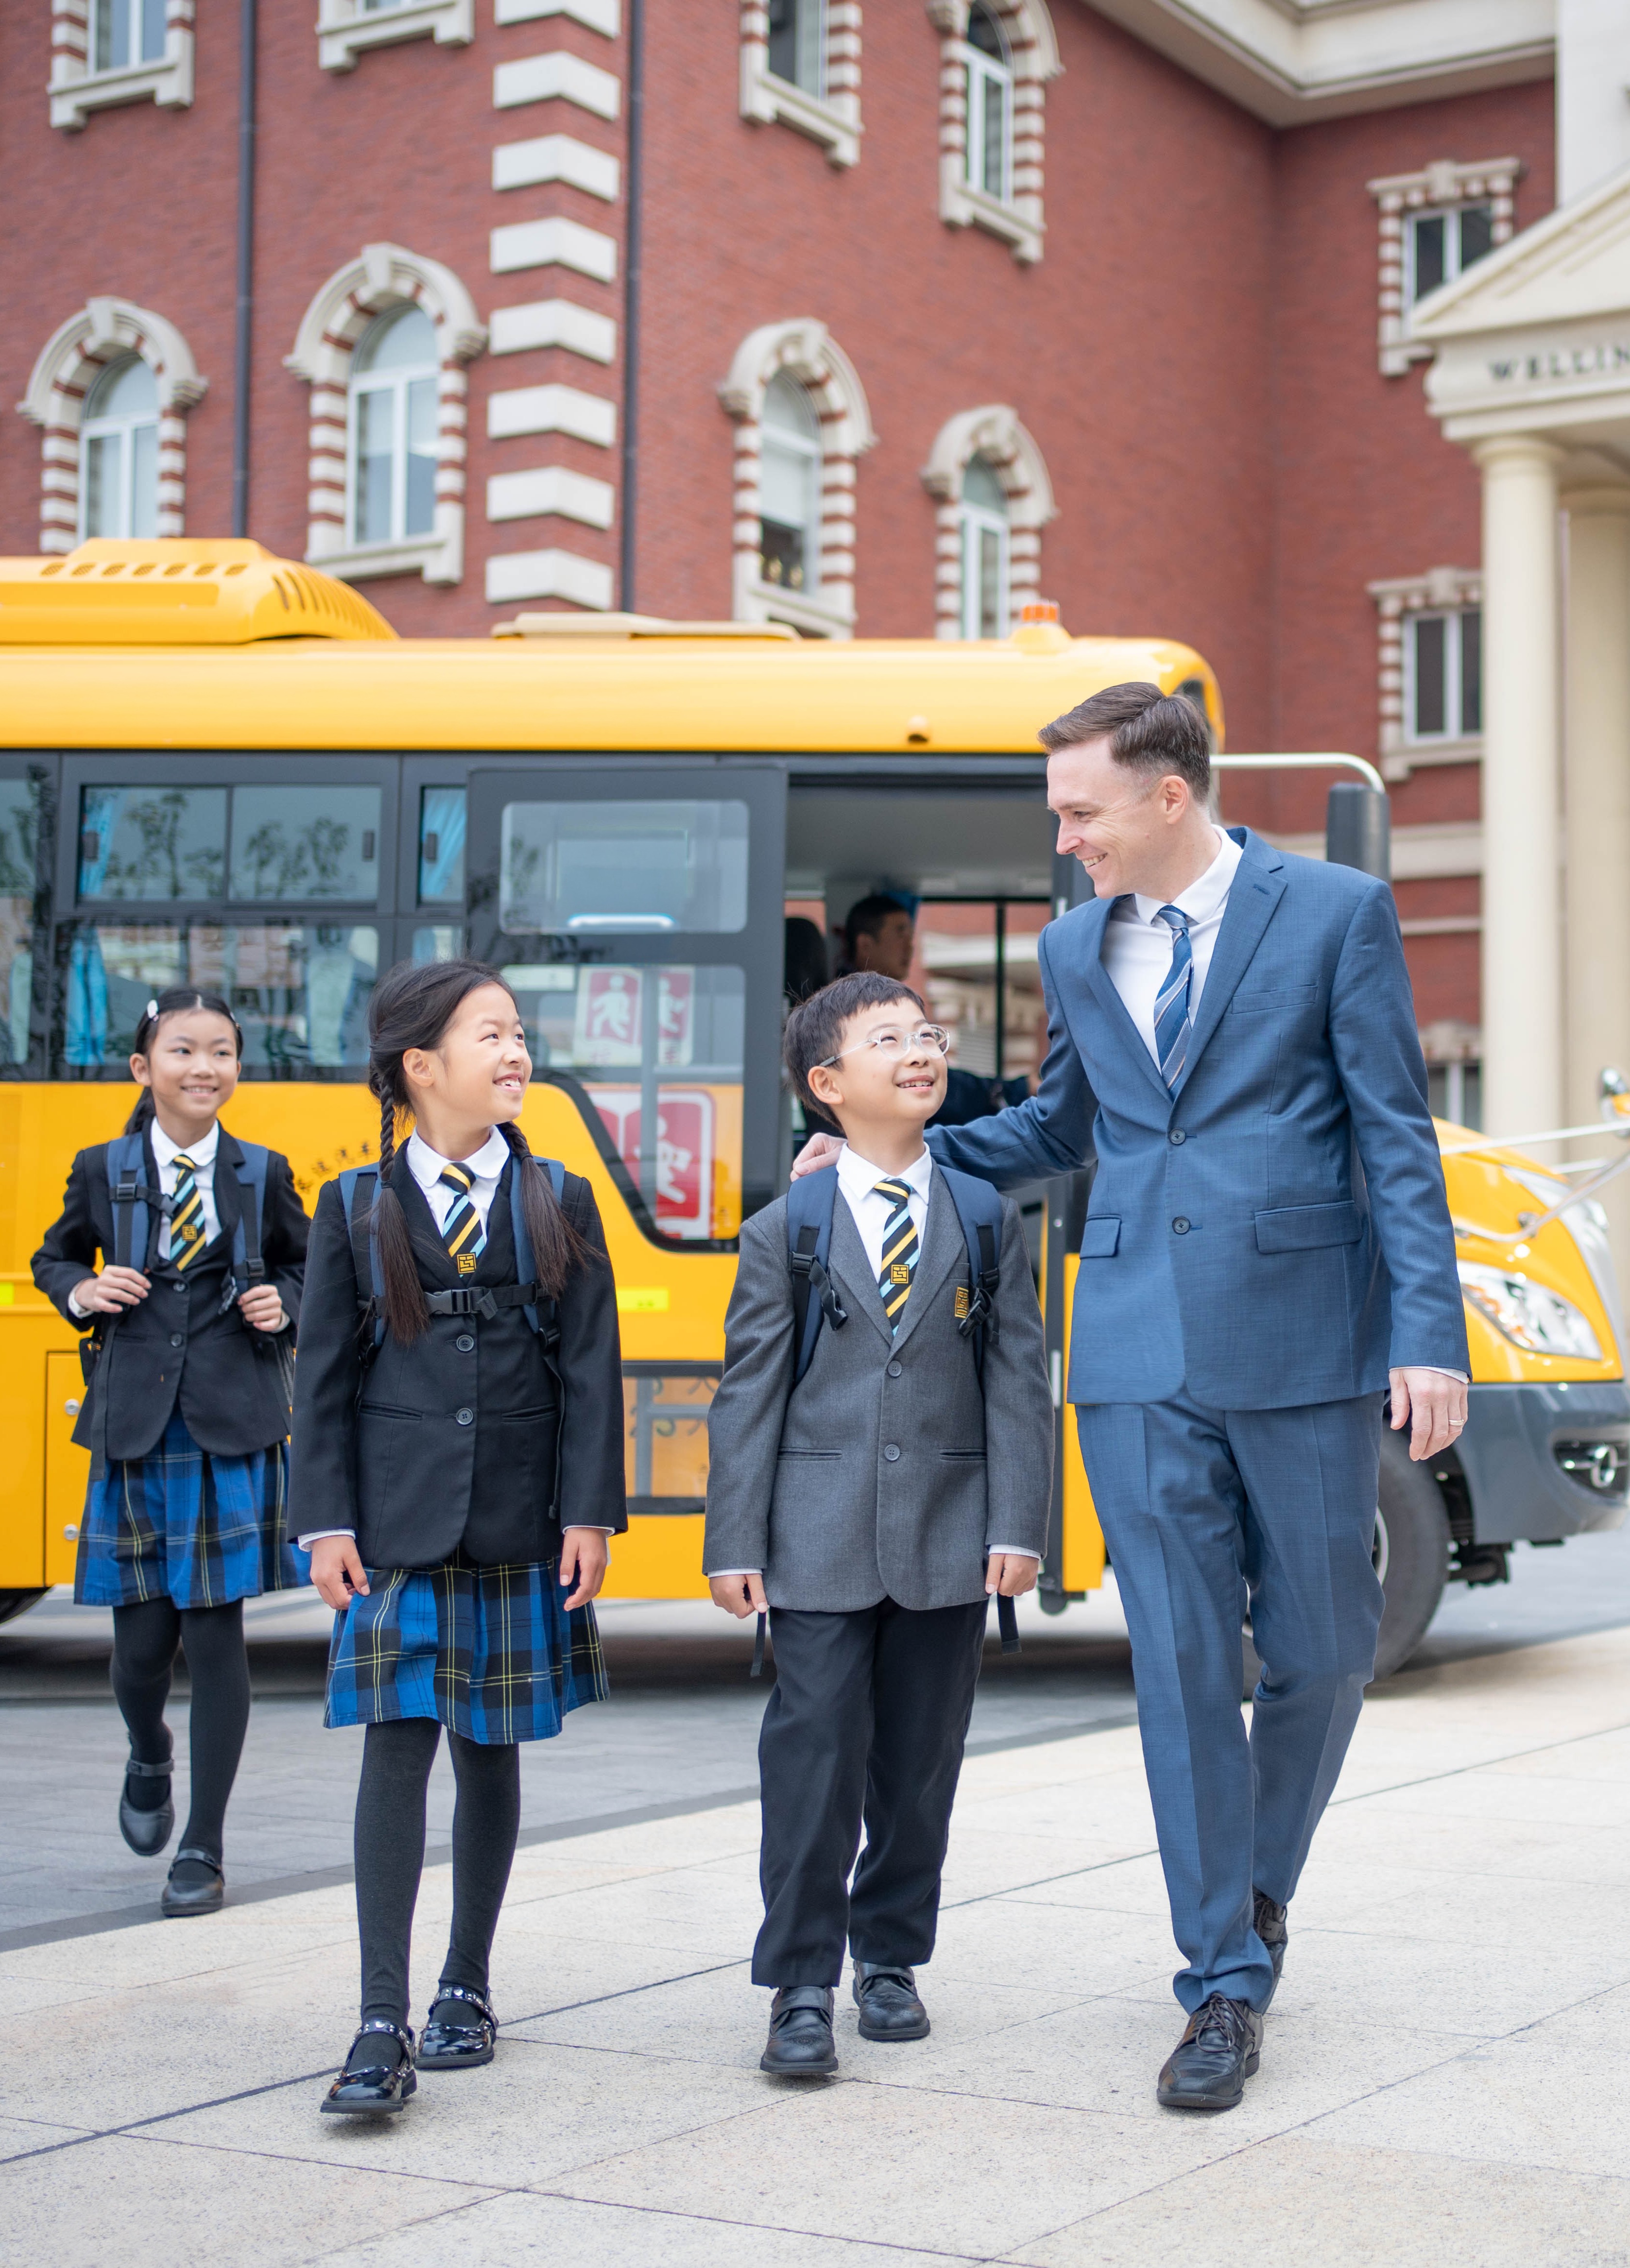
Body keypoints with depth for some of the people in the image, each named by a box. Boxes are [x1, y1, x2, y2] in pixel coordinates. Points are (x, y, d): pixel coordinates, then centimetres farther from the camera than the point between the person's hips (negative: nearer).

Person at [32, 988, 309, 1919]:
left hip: (235, 1430, 0)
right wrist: (80, 1291, -2)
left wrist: (284, 1305, -2)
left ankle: (205, 1849, 9)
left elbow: (306, 1264, 18)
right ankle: (150, 1757, 39)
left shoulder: (263, 1174, 4)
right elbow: (54, 1256, 19)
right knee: (142, 1639, 2)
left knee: (216, 1633, -3)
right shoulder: (103, 1171, 4)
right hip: (136, 1428, 1)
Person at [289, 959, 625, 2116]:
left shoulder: (559, 1205, 6)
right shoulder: (357, 1210, 4)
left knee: (491, 1750, 9)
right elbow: (325, 1377, 4)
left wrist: (590, 1513, -4)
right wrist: (327, 1519, -2)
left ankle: (467, 1988, 23)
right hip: (398, 1529, -1)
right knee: (397, 1745, -8)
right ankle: (384, 2025, -8)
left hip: (519, 1529, 2)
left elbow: (591, 1370, 3)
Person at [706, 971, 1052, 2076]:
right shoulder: (782, 1233, 3)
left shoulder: (989, 1220, 6)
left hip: (947, 1540, 2)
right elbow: (749, 1394, 2)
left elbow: (1019, 1381, 4)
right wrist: (736, 1545, -3)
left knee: (921, 1759, 9)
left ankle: (890, 1958, 25)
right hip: (820, 1539, -2)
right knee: (815, 1757, -3)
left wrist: (1018, 1526, -4)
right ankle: (801, 1984, 6)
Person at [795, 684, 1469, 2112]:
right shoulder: (1075, 949, 12)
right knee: (1181, 1661, 1)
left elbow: (1397, 1139, -3)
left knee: (1322, 1648, 7)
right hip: (1139, 1359, 3)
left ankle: (1260, 1886, 34)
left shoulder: (1337, 913, -2)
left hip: (1300, 1341, -3)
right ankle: (1227, 1984, 9)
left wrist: (1430, 1337, -9)